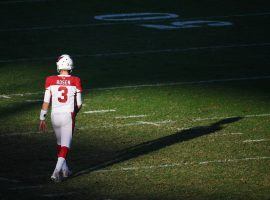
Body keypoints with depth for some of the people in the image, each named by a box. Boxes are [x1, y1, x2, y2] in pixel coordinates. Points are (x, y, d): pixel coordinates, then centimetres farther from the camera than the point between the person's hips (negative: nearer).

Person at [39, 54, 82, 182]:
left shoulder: (51, 81, -2)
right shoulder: (75, 82, -4)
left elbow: (46, 102, -1)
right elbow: (79, 104, 2)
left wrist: (42, 119, 7)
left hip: (55, 115, 3)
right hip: (68, 115, -2)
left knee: (60, 143, 21)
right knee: (65, 144, 0)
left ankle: (64, 169, 30)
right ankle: (57, 171, -15)